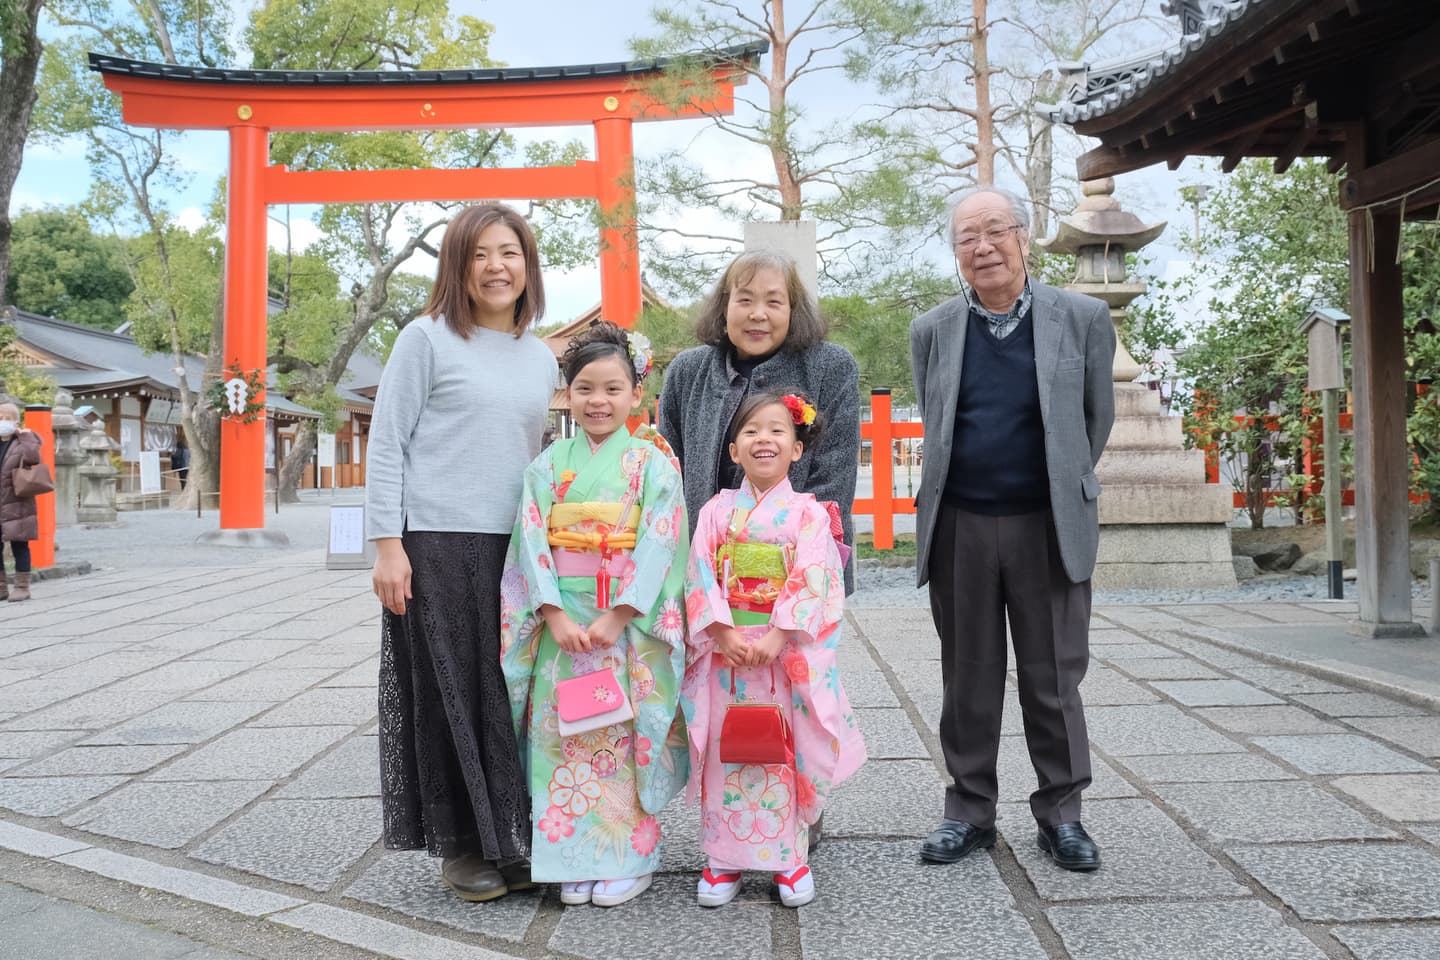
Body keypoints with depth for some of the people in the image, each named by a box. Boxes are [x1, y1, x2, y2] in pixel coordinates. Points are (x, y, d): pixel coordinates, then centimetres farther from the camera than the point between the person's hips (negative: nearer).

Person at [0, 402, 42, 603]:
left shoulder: (24, 442, -1)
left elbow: (33, 457, -22)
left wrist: (24, 435, -14)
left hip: (16, 505, -5)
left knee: (19, 546, 0)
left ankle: (22, 587, 7)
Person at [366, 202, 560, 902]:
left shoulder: (542, 359, 14)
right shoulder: (427, 339, -1)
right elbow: (386, 446, -4)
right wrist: (387, 545, -11)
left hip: (512, 549, 5)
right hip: (435, 545, -4)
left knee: (509, 693, 8)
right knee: (447, 693, 3)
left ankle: (510, 839, 23)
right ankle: (460, 845, 17)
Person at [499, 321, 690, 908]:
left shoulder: (652, 463, -1)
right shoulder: (548, 465, 7)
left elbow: (657, 544, -9)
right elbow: (532, 541, 0)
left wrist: (615, 618, -16)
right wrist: (555, 615, -11)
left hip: (631, 623, -2)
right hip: (562, 621, 3)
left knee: (624, 736, 2)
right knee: (565, 737, 5)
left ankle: (627, 859, 17)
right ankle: (573, 859, 19)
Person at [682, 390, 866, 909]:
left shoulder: (807, 512, 0)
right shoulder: (717, 510, 5)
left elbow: (811, 581, -10)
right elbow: (701, 578, -2)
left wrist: (775, 638, -19)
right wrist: (725, 634, -15)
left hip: (788, 651, -1)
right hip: (726, 650, 2)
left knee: (787, 750, 3)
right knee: (727, 751, 5)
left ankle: (790, 857, 18)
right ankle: (725, 858, 19)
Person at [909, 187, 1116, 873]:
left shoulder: (1082, 319, 1)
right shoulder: (931, 331, 5)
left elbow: (1097, 417, 10)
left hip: (1048, 527, -1)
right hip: (960, 527, 2)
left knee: (1054, 678, 6)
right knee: (968, 679, 9)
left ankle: (1061, 813, 21)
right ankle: (969, 810, 22)